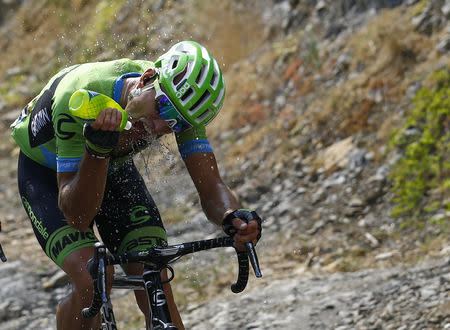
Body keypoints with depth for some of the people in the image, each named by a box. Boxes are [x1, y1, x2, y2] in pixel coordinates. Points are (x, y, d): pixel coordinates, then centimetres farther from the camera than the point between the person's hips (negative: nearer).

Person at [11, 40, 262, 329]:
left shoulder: (180, 101, -27)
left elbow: (211, 186, -26)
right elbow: (77, 215, -38)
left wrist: (234, 217, -49)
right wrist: (97, 149, -55)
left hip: (112, 167, 4)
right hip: (46, 173, -4)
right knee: (91, 283, -26)